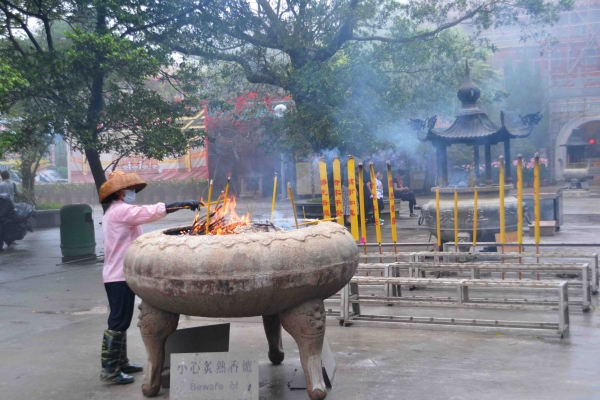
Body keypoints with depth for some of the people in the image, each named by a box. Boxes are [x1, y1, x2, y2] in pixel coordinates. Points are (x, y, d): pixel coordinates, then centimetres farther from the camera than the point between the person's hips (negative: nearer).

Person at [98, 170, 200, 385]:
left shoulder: (116, 212, 20)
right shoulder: (120, 210, -14)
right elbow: (151, 212, -24)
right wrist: (184, 204, -24)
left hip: (118, 273, 11)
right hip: (120, 275, -11)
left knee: (121, 320, 15)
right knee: (118, 322, -8)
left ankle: (121, 363, 23)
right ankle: (109, 370, -6)